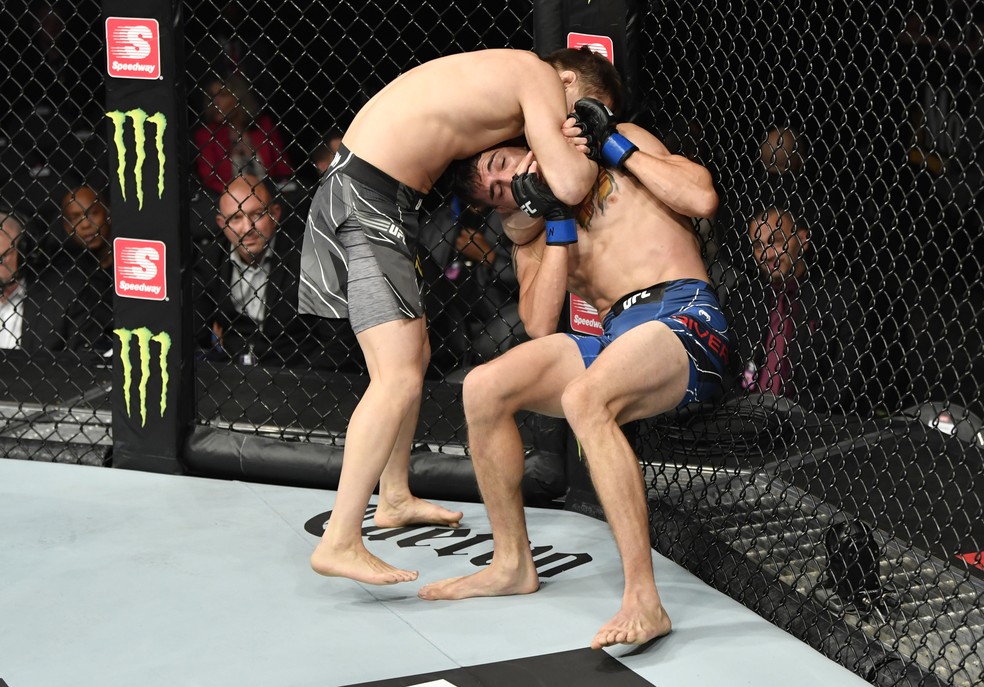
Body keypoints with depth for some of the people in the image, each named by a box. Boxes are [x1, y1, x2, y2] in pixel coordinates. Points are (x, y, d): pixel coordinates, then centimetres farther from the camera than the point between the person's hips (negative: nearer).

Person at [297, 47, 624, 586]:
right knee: (399, 377, -15)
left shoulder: (503, 74, 21)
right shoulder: (540, 78, -8)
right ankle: (339, 542, -18)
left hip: (351, 192, 11)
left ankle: (394, 498, 39)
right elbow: (570, 186, -19)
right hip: (370, 202, -11)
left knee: (413, 354, 24)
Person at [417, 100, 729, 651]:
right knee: (484, 387, -11)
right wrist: (558, 218, 1)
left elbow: (702, 199, -4)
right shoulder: (530, 237, 22)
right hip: (616, 336, 6)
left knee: (583, 397, -34)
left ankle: (644, 600, -39)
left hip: (685, 316, -6)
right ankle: (513, 564, 5)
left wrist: (616, 145, 1)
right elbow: (540, 326, 3)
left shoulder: (623, 142, 12)